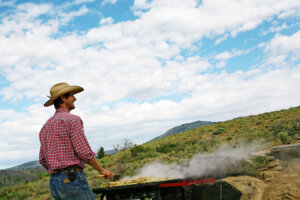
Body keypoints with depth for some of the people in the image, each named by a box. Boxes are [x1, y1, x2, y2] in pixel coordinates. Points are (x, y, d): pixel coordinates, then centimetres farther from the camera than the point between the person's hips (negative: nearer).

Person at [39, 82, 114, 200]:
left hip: (53, 182, 9)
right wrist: (102, 170, -1)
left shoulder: (45, 126, 17)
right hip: (72, 180, -8)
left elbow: (43, 160, 17)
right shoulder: (72, 120, -8)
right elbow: (85, 153, -14)